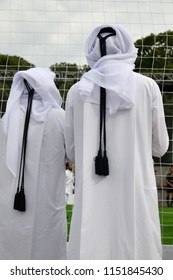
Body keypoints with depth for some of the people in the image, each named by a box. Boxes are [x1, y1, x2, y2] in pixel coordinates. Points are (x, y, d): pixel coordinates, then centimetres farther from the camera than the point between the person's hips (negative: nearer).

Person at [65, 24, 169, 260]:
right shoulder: (147, 86, 1)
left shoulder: (78, 91, 5)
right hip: (135, 196, -1)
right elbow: (160, 147, 9)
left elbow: (72, 152, 12)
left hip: (91, 199, 2)